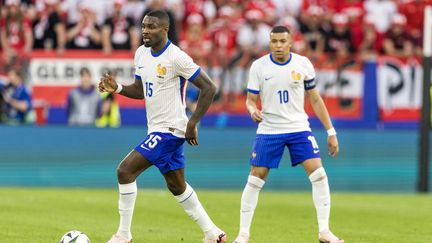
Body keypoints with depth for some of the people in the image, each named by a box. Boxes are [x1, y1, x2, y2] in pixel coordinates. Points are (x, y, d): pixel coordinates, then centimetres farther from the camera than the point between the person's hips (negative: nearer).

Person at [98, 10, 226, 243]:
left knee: (125, 170, -15)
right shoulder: (141, 53, 6)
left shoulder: (176, 57, -19)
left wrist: (192, 123, -18)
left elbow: (208, 88, -17)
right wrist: (117, 88, -1)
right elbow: (140, 90, 19)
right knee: (177, 186, 18)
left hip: (169, 129, -9)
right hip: (156, 129, 9)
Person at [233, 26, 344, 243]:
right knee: (255, 180, -3)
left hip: (299, 128, 1)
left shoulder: (303, 64, -2)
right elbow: (251, 99, 0)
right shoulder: (259, 66, -5)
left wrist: (330, 131, 5)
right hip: (268, 130, -1)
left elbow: (315, 99, 6)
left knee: (318, 174, -12)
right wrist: (253, 111, -25)